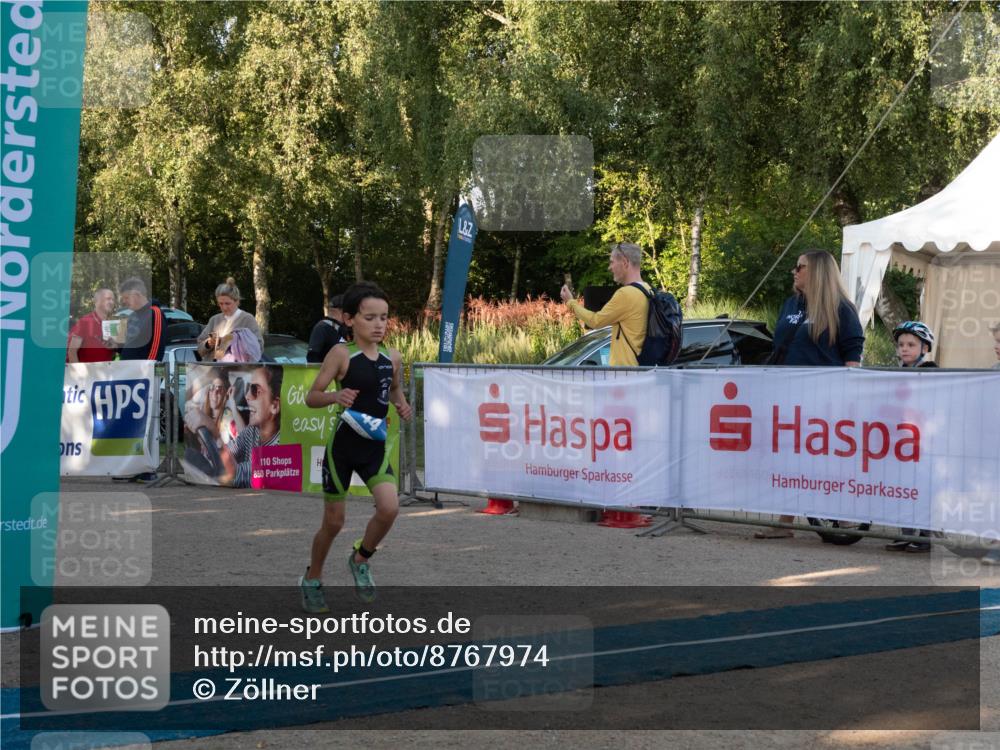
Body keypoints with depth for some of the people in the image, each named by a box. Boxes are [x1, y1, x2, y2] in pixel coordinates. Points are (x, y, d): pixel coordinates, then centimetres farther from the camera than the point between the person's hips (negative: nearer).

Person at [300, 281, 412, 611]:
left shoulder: (393, 357, 1)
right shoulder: (342, 354, -12)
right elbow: (311, 397, -10)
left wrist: (402, 405, 0)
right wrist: (336, 396, -29)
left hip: (376, 445, 3)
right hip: (343, 445, -3)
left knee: (389, 508, -17)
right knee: (333, 521, 6)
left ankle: (360, 559, 12)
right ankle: (312, 579, 31)